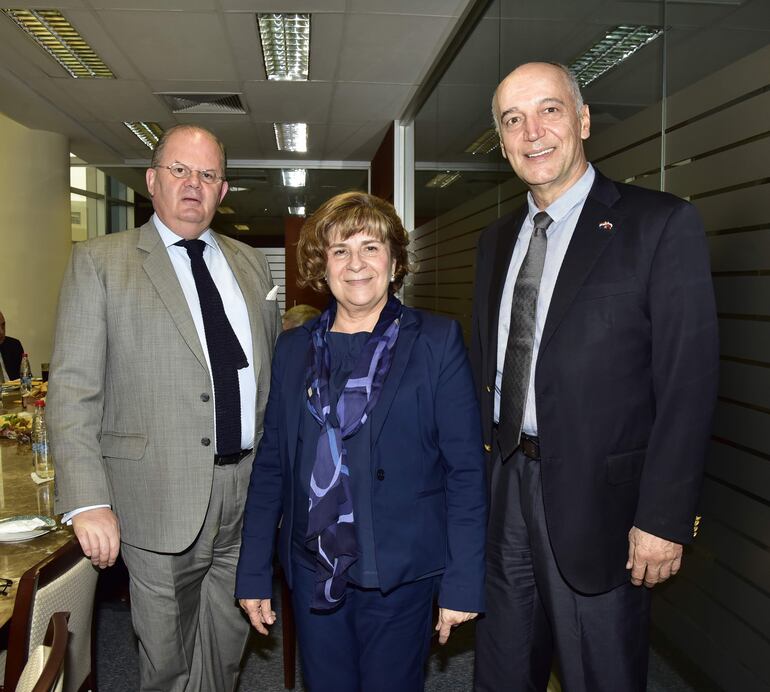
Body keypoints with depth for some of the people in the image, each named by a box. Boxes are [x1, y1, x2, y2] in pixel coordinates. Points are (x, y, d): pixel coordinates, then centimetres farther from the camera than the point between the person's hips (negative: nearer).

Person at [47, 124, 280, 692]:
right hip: (162, 501, -4)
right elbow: (73, 388, -7)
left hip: (248, 491, 4)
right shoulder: (99, 262, -2)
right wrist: (88, 500, -15)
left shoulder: (251, 263, 12)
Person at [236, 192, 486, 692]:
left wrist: (464, 583, -9)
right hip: (312, 572, 3)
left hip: (400, 574, -2)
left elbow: (466, 468, -7)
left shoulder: (438, 341, -5)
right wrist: (254, 573, 5)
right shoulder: (294, 348, 4)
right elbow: (271, 464, 6)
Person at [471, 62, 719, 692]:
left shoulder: (661, 225, -9)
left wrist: (665, 519, -14)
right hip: (503, 485, 6)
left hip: (595, 496, -5)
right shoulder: (497, 239, 10)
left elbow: (688, 383, -12)